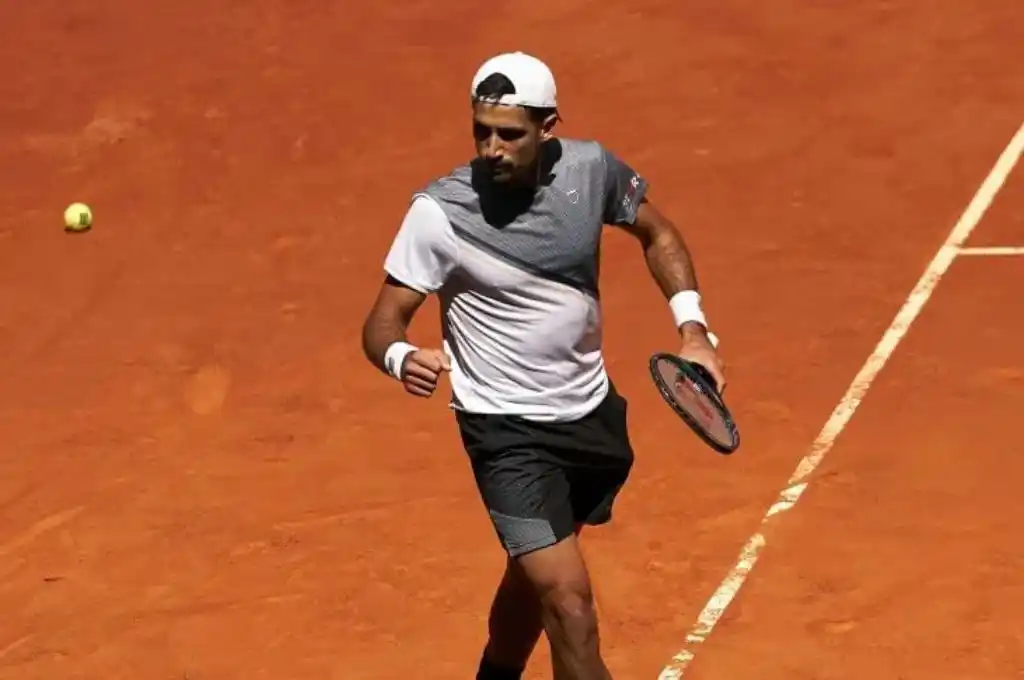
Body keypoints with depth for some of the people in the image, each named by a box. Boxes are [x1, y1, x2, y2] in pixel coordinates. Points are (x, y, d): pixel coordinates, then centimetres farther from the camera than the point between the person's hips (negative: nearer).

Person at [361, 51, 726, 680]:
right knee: (569, 600, -16)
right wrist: (403, 357, -41)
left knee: (538, 572, 26)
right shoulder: (440, 212, -22)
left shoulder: (591, 169, -10)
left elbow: (658, 234, 9)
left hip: (592, 411, 6)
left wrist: (692, 329, -2)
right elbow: (384, 321, -18)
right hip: (507, 430, -5)